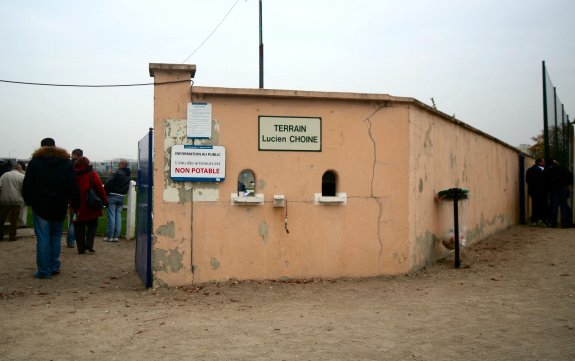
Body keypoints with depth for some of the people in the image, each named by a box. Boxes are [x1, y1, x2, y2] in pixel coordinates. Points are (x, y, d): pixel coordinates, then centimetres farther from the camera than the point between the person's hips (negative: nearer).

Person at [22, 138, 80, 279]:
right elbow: (73, 186, 0)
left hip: (40, 206, -3)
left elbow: (27, 186, -3)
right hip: (59, 207, 3)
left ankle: (44, 271, 1)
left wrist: (29, 201, 9)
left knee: (43, 239, -1)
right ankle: (55, 267, 15)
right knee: (56, 237, 15)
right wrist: (75, 204, 3)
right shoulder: (66, 162, 5)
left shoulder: (35, 162, -1)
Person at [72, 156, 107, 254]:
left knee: (79, 227, 9)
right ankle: (89, 244, -4)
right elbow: (100, 188, -9)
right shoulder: (92, 174, -7)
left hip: (77, 206, 3)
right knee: (92, 224, 11)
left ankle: (81, 248, 8)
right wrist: (105, 200, 2)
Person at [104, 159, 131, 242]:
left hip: (113, 196, -7)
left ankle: (110, 236, 3)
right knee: (118, 216, 10)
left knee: (111, 216, -1)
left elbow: (109, 183, -16)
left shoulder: (118, 173, -16)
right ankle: (116, 236, 12)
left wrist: (106, 192, -3)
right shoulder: (128, 175, 8)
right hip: (122, 197, 7)